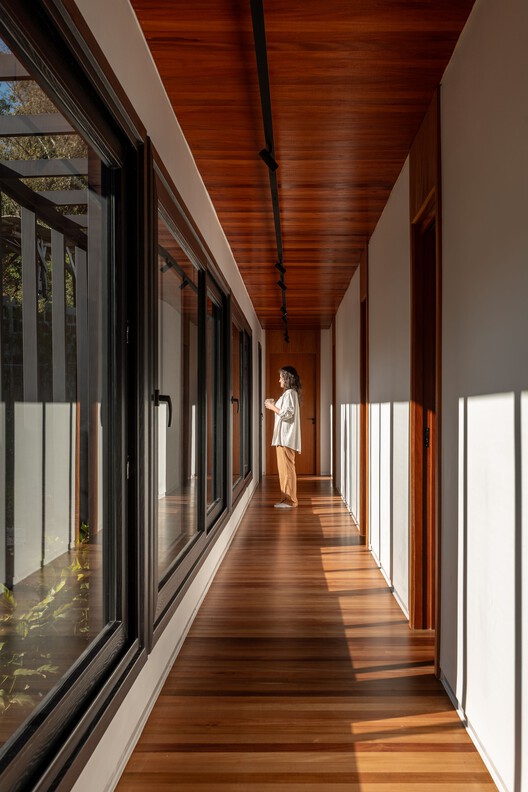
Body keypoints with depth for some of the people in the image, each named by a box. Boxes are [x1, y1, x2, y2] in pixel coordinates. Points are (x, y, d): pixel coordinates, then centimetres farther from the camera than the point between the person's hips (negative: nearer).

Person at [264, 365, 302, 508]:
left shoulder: (289, 393, -12)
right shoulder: (290, 393, 19)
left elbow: (287, 414, -20)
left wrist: (272, 407, -10)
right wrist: (274, 405, 13)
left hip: (286, 437, -10)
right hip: (284, 437, 10)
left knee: (287, 468, -8)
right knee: (285, 468, 11)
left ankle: (290, 500, -4)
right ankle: (287, 499, 16)